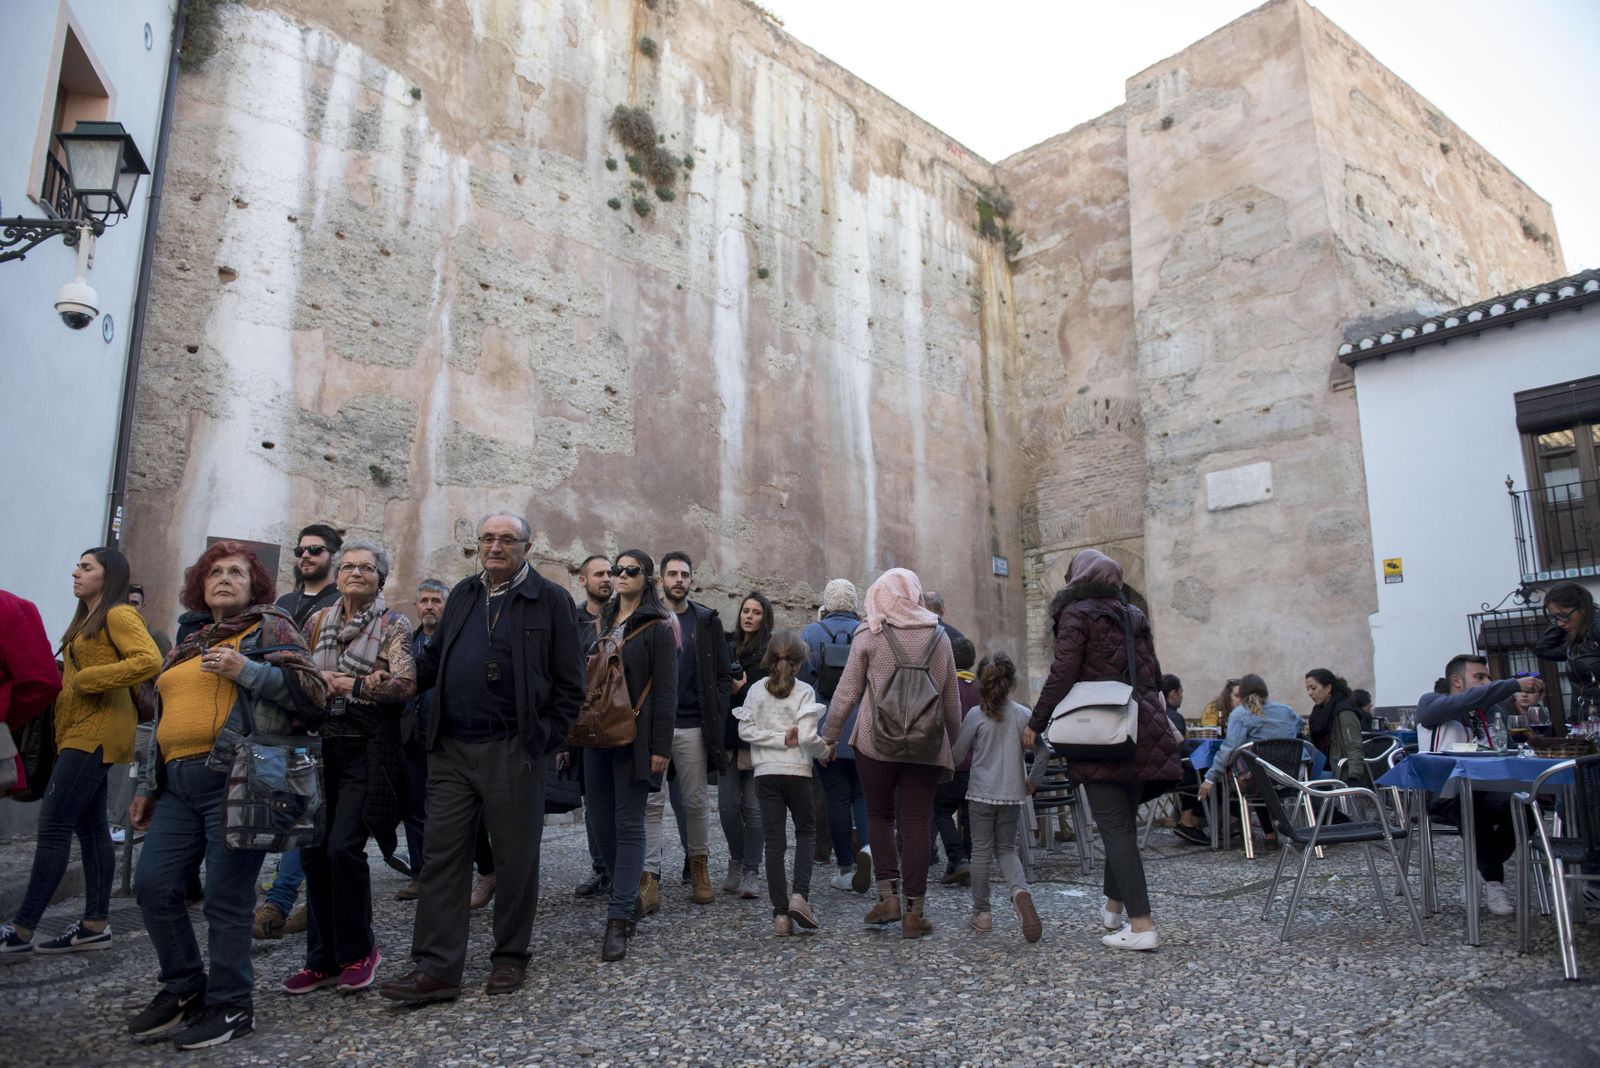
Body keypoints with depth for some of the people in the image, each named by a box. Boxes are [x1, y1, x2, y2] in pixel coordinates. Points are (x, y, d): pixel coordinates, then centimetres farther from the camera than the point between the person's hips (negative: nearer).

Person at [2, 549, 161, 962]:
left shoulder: (118, 615, -9)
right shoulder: (87, 619, 19)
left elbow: (149, 660, -24)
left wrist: (88, 678, -19)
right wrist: (65, 679, 6)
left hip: (96, 732, -10)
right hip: (80, 731, 10)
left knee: (53, 824, -9)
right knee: (90, 827, 9)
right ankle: (95, 925, 14)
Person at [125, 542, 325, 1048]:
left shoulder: (270, 627, 2)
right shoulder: (189, 644, 22)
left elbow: (312, 689, -9)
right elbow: (168, 721, 27)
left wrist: (246, 670, -18)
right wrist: (148, 787, 25)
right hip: (179, 785, 7)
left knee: (226, 897, -2)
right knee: (152, 886, 6)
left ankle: (230, 1006, 12)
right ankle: (184, 988, 25)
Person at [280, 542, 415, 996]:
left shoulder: (394, 625, -1)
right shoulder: (318, 621, 14)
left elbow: (405, 684, -13)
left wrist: (348, 685, -12)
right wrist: (318, 681, -5)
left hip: (366, 750, -5)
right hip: (320, 746, 5)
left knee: (343, 847, -12)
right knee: (312, 851, 5)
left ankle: (358, 951, 9)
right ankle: (324, 958, 20)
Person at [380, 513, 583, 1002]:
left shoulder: (550, 600, -2)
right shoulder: (462, 595, 13)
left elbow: (569, 681, -3)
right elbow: (433, 660, 20)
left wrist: (546, 738, -9)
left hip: (512, 751, -4)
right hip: (451, 749, 5)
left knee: (515, 859, 7)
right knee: (442, 856, 5)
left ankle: (510, 958, 22)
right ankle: (436, 967, 13)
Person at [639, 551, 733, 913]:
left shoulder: (707, 621, 7)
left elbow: (724, 675, 6)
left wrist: (716, 719, -3)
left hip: (692, 726, 1)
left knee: (696, 801, 8)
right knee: (651, 802, -1)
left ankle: (698, 863, 27)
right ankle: (649, 877, 3)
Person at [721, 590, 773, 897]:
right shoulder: (728, 647, 11)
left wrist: (742, 690, -14)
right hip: (729, 736, 4)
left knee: (753, 808, -1)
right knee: (728, 806, 4)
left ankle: (750, 871, 11)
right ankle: (737, 861, 26)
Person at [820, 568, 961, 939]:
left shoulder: (869, 637, -1)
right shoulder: (939, 637, 8)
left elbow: (846, 693, -1)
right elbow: (952, 701, 13)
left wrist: (829, 738, 8)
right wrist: (953, 747, 22)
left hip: (877, 741, -2)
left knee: (879, 815, 14)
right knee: (916, 823, 6)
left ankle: (888, 894, 6)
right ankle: (913, 911, 8)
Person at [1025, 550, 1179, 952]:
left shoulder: (1077, 613, -4)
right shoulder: (1134, 617, 16)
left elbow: (1062, 674, -12)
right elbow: (1153, 675, 17)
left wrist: (1036, 723, -5)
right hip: (1143, 733, 7)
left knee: (1115, 828, -5)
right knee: (1125, 821, 17)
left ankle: (1142, 924, -8)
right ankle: (1114, 905, 31)